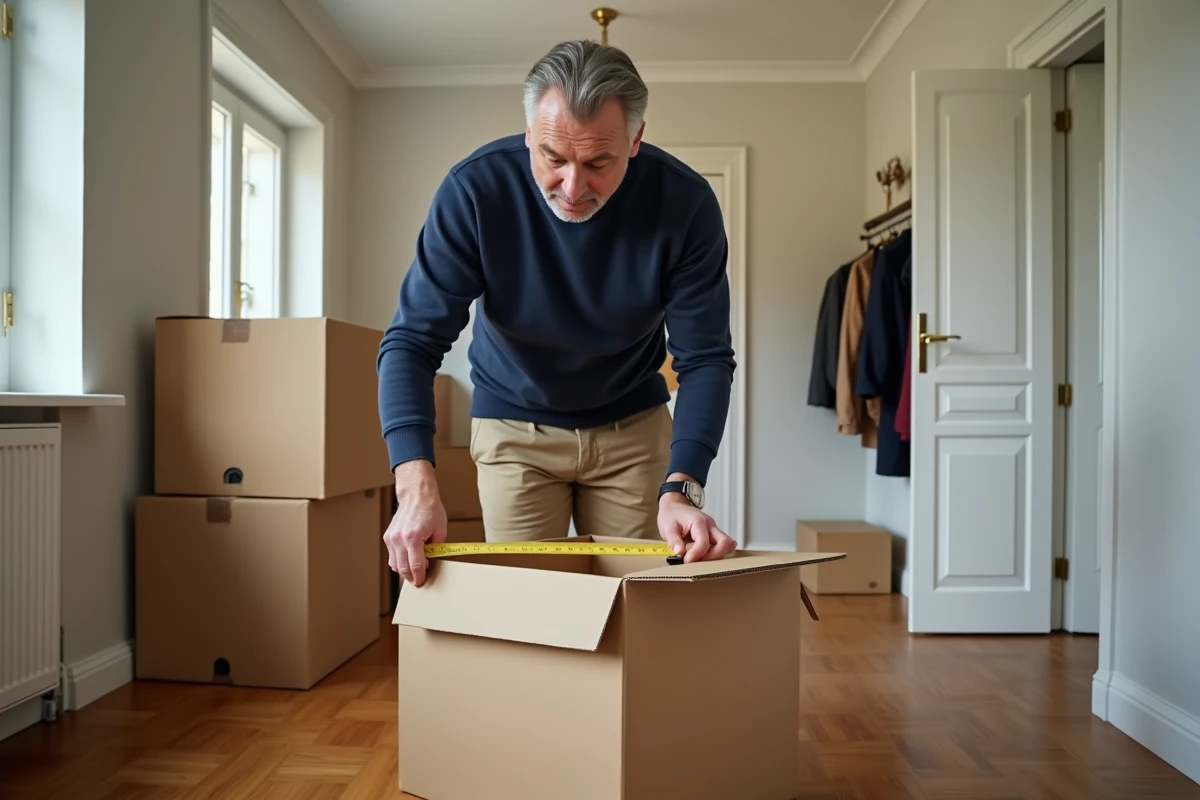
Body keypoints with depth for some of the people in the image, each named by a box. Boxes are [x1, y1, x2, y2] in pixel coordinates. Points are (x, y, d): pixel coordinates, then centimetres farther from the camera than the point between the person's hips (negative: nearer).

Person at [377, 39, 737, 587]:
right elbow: (413, 340, -24)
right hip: (514, 427, 0)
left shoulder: (685, 203, -22)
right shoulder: (474, 189, -24)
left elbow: (704, 356, -19)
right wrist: (417, 485, -37)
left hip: (634, 426, 1)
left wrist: (680, 489, -33)